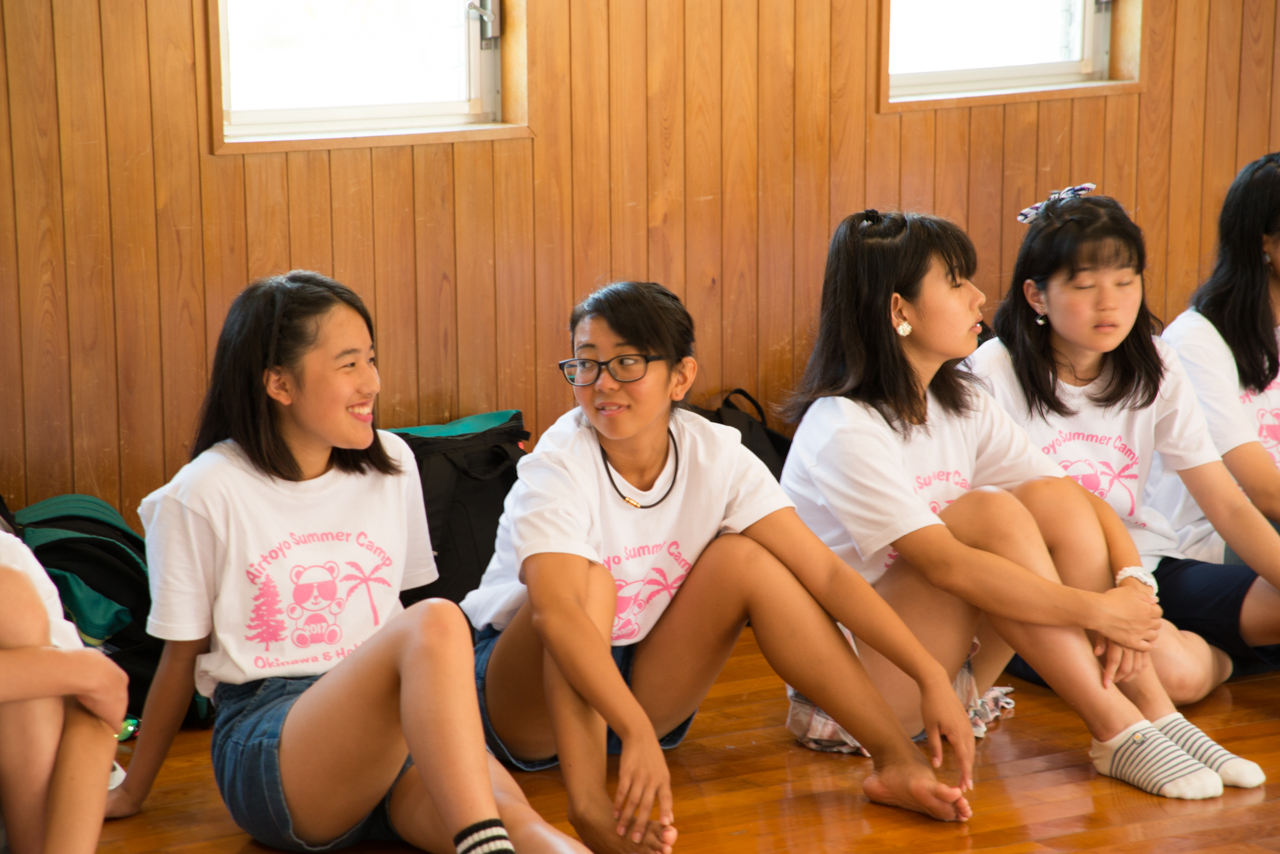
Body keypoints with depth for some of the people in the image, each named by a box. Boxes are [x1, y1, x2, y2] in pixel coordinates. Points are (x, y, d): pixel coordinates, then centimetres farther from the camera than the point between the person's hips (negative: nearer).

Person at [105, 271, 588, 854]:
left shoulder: (391, 465, 13)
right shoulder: (205, 494, -1)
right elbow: (182, 656, 9)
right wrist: (132, 792, 16)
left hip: (393, 732, 5)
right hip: (265, 747, -5)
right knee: (436, 620, -34)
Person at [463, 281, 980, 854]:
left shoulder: (715, 456, -11)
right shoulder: (560, 466, -24)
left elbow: (824, 572, -16)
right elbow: (557, 611, -41)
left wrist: (932, 677, -24)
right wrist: (637, 734, -53)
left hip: (641, 692, 4)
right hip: (527, 704, -4)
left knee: (745, 559, -15)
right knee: (588, 580, -31)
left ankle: (897, 763, -16)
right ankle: (589, 805, -39)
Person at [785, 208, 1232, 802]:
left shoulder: (962, 406, 6)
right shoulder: (844, 430, -20)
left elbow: (1078, 504, -1)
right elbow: (943, 564, -29)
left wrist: (1130, 585, -21)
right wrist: (1097, 609, -29)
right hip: (847, 677, -7)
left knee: (1052, 497, -15)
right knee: (991, 512, -27)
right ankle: (1117, 728, -23)